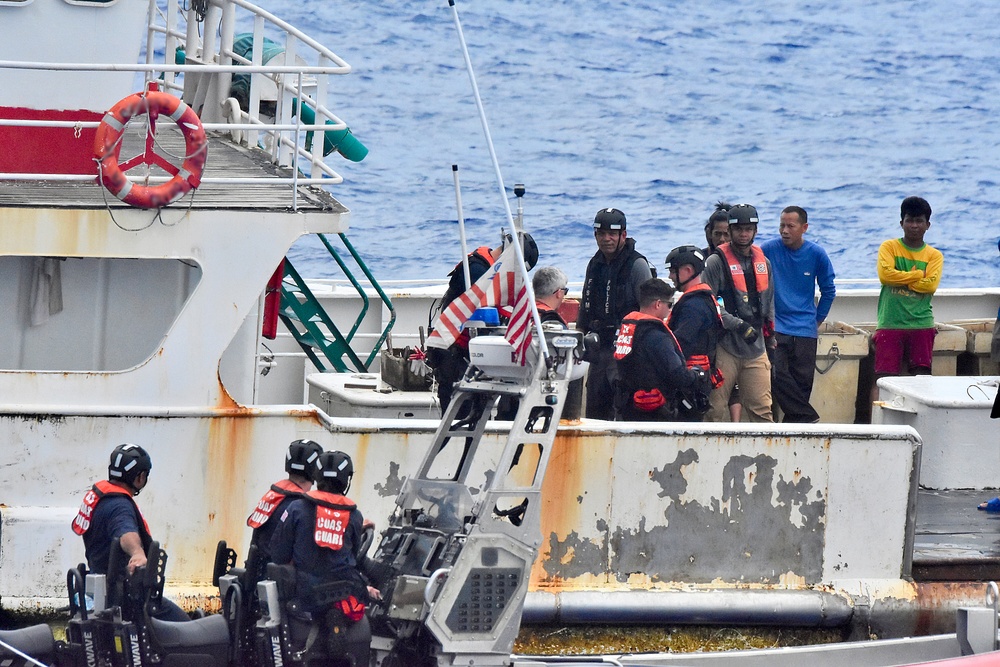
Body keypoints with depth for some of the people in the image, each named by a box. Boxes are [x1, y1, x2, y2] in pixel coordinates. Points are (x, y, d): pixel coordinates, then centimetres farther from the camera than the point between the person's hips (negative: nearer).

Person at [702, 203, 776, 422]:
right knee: (715, 411, -4)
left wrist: (770, 335, 17)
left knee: (762, 411, 1)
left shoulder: (763, 263, 14)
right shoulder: (716, 262, -4)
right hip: (724, 348, -5)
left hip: (756, 351, 5)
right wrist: (738, 325, -16)